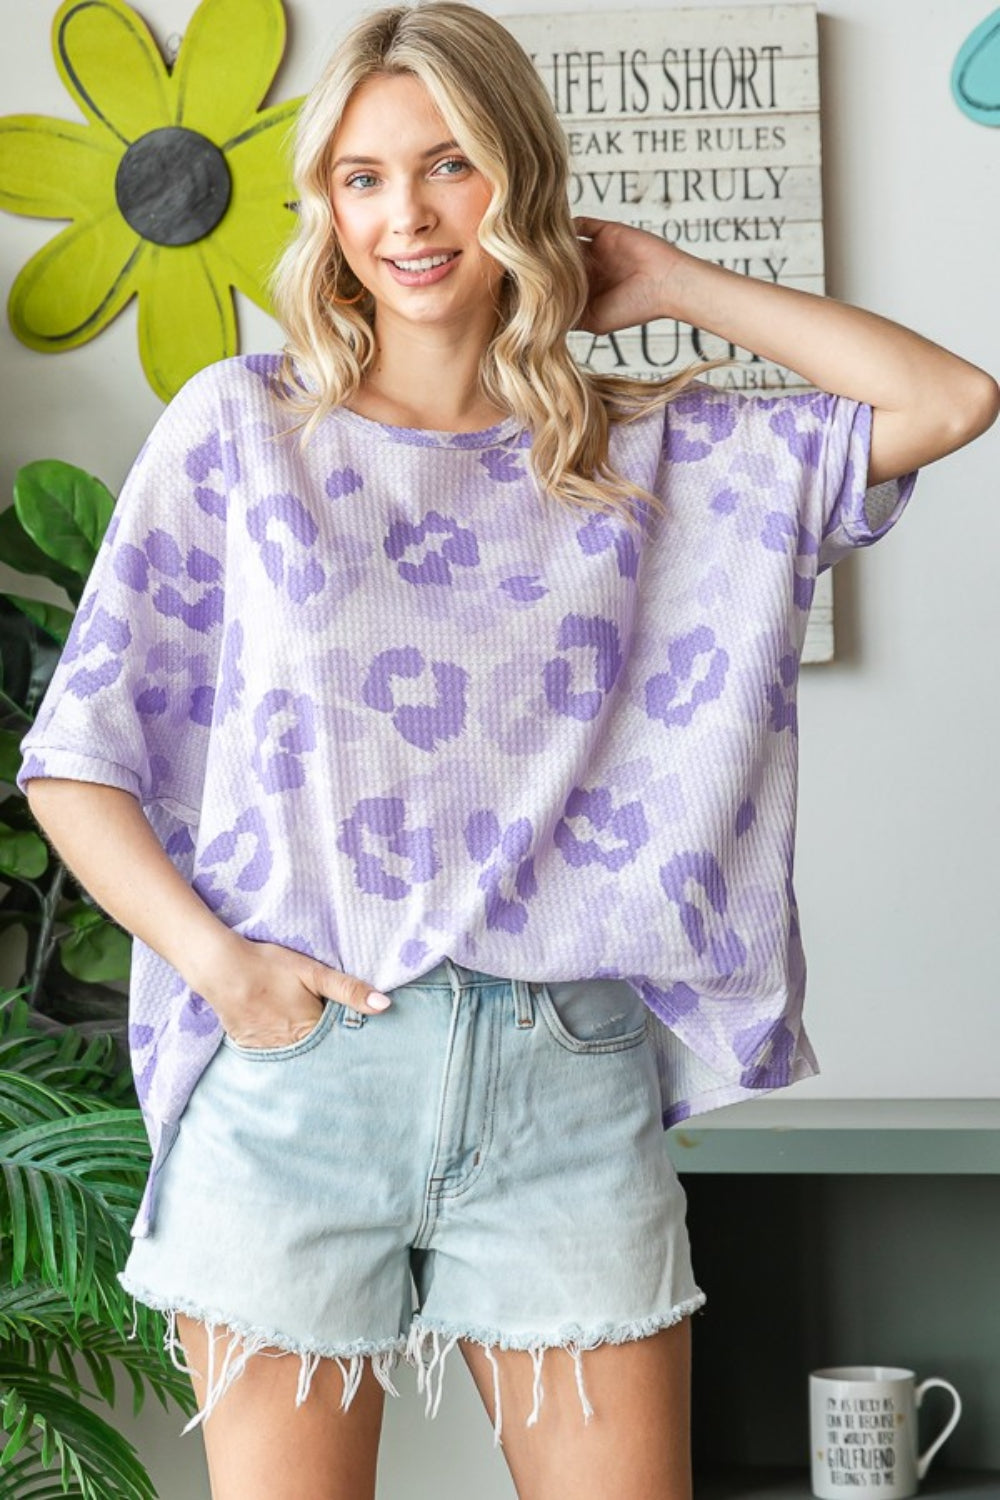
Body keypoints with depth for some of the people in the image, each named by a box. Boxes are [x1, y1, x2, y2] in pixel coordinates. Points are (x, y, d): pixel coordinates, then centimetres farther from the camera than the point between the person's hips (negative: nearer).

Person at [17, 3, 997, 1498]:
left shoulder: (653, 451, 11)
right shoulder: (238, 427, 7)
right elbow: (75, 758, 5)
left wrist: (676, 283, 7)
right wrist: (210, 956, -11)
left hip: (571, 1088, 1)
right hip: (294, 1069, -1)